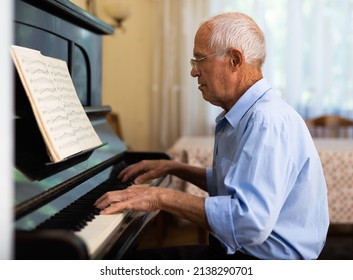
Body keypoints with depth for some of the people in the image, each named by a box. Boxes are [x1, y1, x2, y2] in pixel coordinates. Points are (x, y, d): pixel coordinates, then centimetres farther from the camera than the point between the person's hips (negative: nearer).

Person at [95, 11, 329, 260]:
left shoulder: (268, 122, -23)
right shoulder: (245, 116, 12)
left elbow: (251, 222, -33)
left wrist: (163, 197, -26)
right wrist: (174, 168, 18)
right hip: (237, 249, 10)